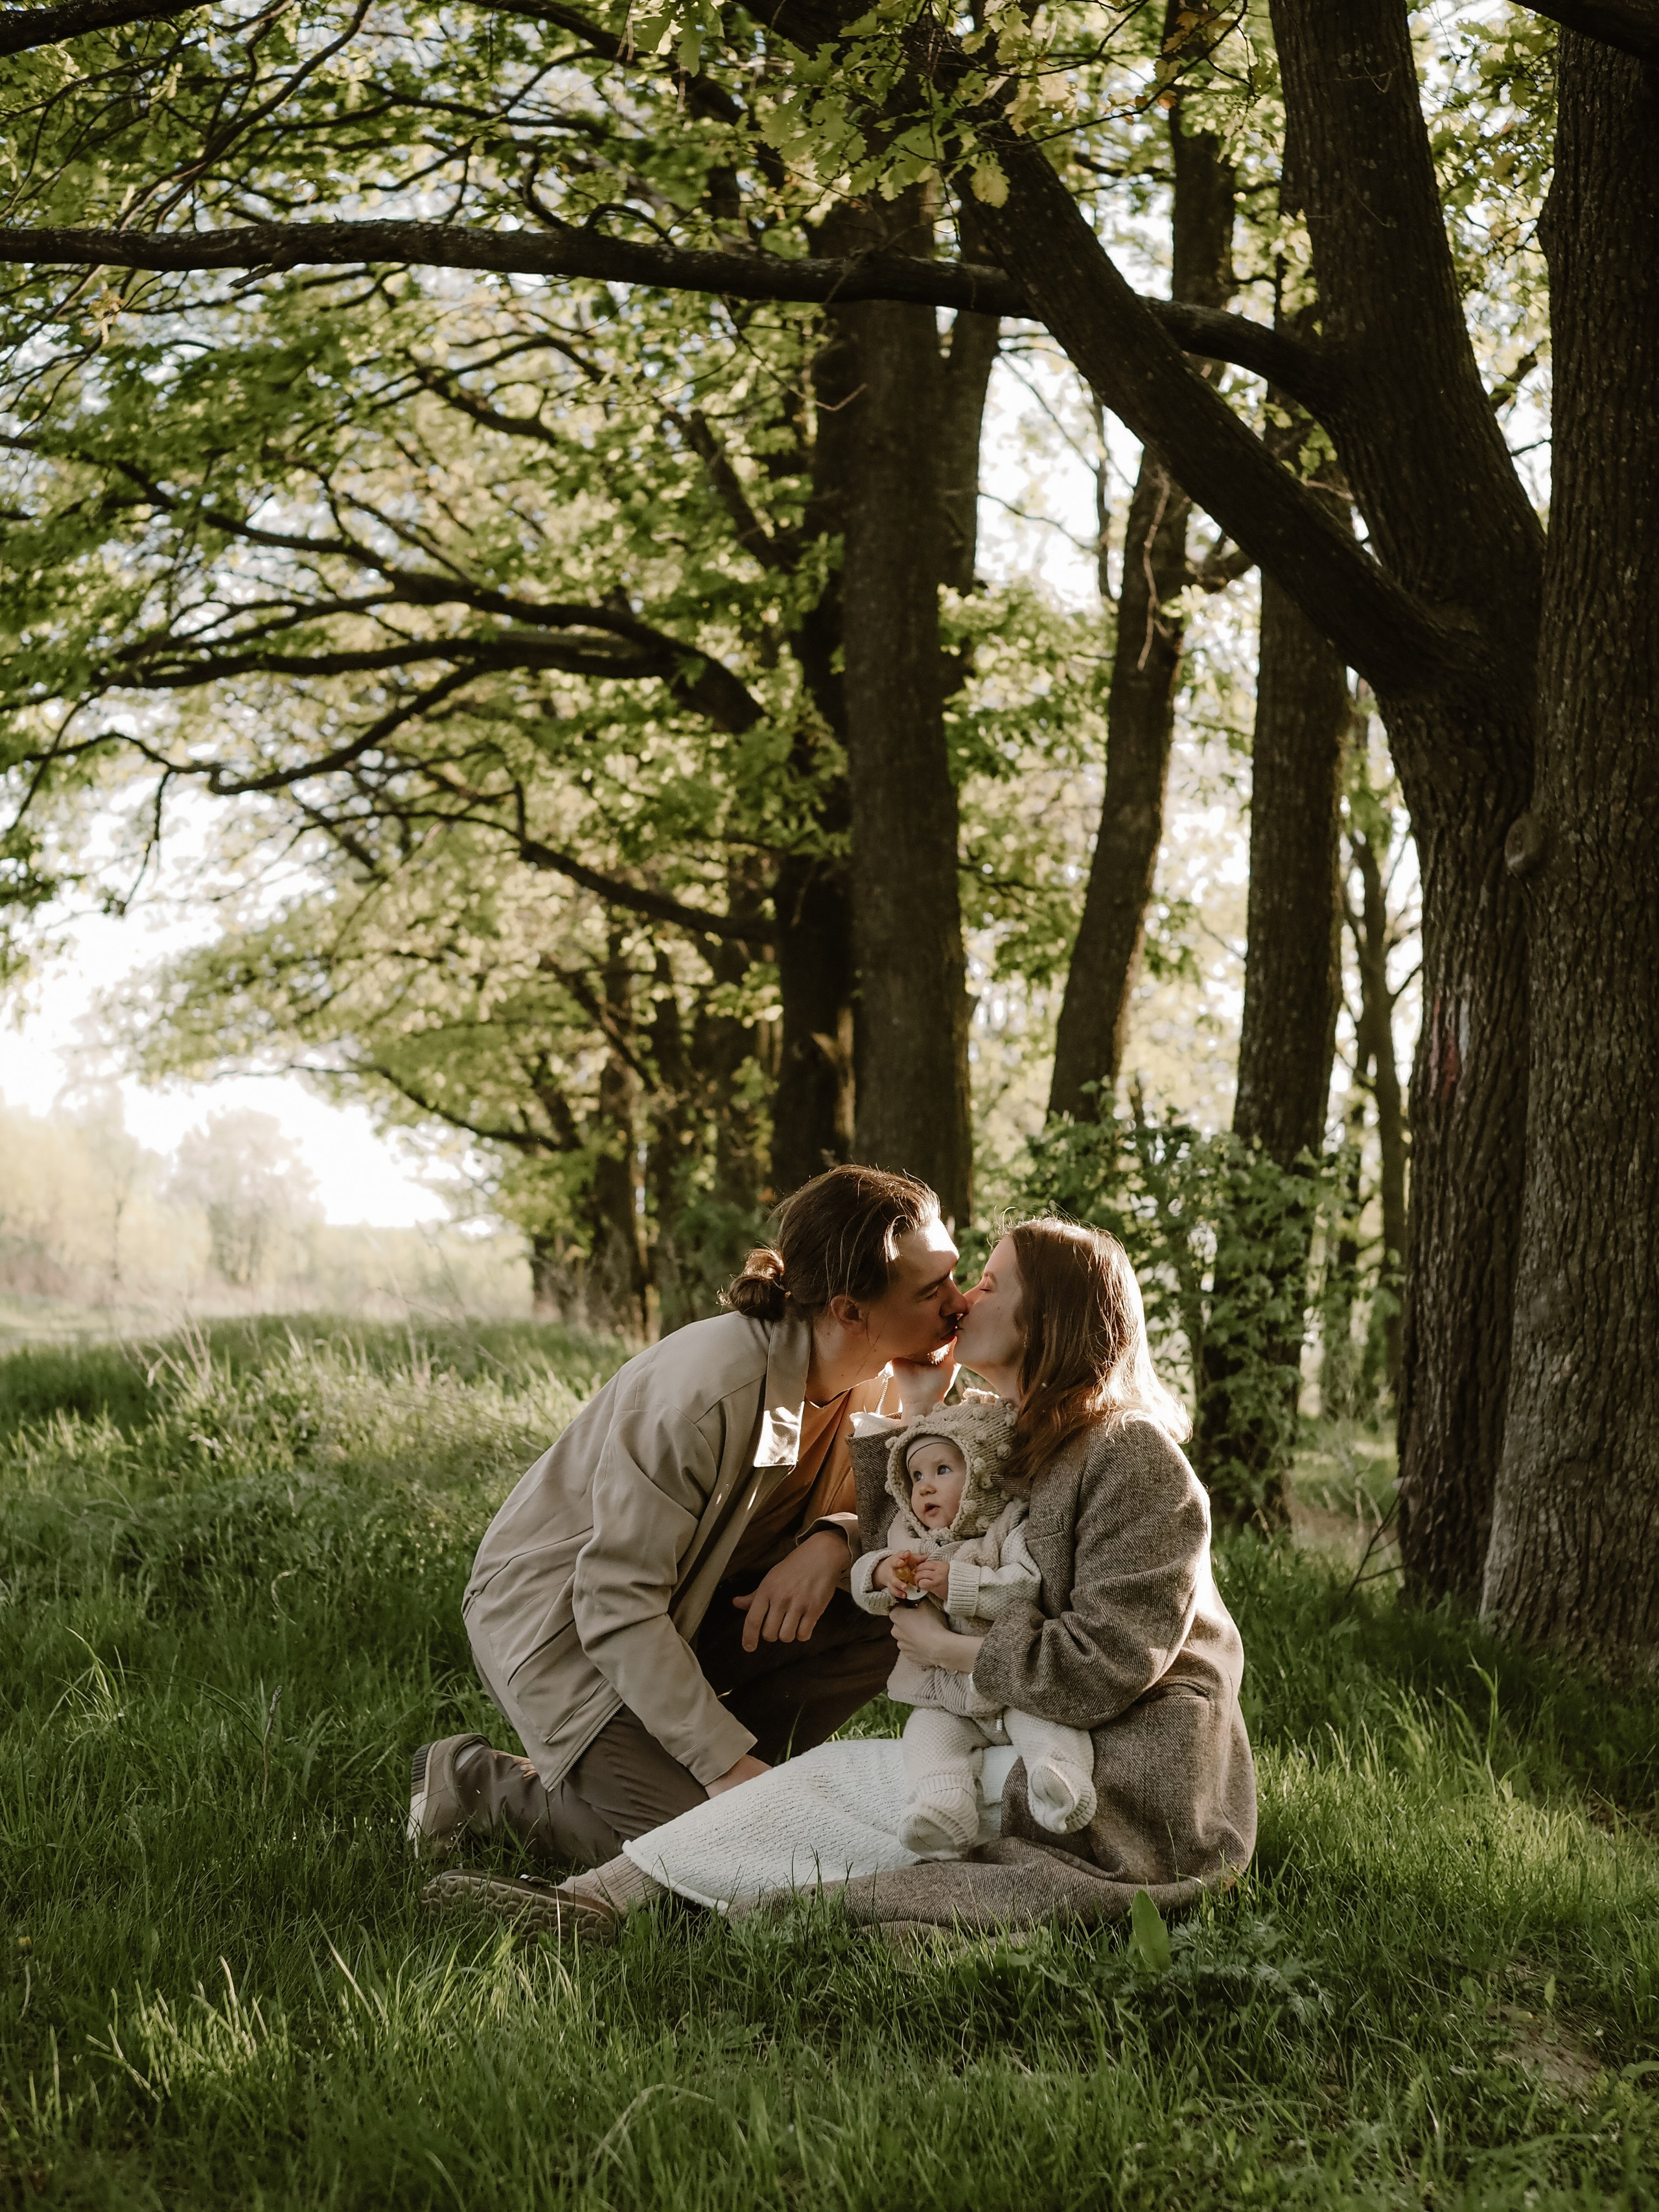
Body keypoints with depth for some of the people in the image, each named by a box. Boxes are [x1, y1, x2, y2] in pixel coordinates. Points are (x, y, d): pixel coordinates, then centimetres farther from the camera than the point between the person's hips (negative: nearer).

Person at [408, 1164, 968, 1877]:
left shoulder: (881, 1380, -8)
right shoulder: (707, 1394, -31)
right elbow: (617, 1605, -29)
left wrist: (834, 1541, -23)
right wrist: (729, 1761, -32)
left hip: (696, 1608, 8)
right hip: (561, 1623, -8)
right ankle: (481, 1781, 0)